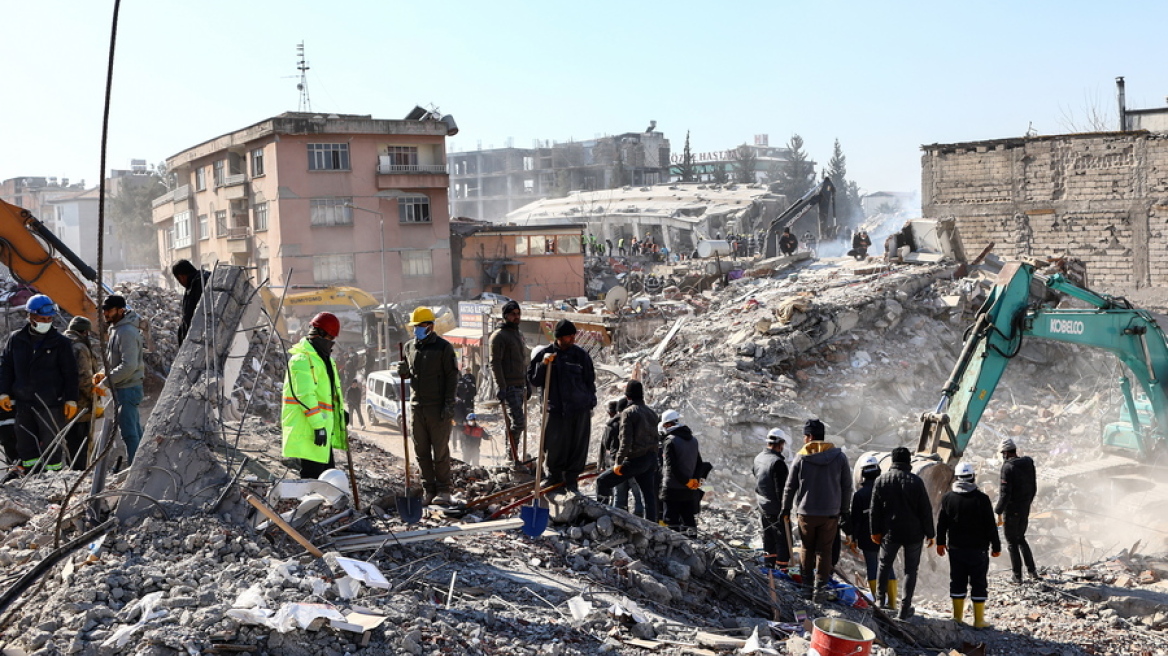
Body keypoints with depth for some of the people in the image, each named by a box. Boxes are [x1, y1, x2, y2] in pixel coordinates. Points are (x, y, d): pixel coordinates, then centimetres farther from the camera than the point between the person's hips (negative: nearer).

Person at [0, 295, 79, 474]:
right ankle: (26, 470, 23)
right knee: (25, 440, 11)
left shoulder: (60, 342, -2)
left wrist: (71, 399, -3)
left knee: (51, 441, 0)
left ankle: (54, 471, 9)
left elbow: (70, 373, 0)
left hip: (50, 402, -3)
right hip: (23, 401, 3)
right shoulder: (16, 339, 5)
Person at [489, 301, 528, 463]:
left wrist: (527, 384, 23)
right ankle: (512, 454, -4)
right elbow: (495, 363, -14)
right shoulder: (499, 336, -8)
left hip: (520, 386, 8)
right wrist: (500, 387, -20)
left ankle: (511, 453, 17)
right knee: (518, 421, -13)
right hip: (508, 387, -8)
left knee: (515, 422, 11)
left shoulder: (519, 334, 20)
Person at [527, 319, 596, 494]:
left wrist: (591, 403, 8)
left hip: (580, 409, 1)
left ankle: (571, 481, 15)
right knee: (554, 447, 1)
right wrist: (543, 365, -15)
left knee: (578, 446, 3)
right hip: (556, 409, -1)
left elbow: (590, 381, 12)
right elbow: (533, 380, 1)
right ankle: (554, 478, 23)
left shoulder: (581, 355, 4)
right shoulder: (544, 354, 1)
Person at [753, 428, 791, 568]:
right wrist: (784, 509, -17)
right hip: (775, 508, -8)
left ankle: (769, 562, 27)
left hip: (762, 505, 8)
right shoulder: (778, 462, -22)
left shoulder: (758, 458, 5)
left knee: (768, 535, 19)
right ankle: (782, 565, 3)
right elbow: (781, 489, -22)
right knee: (783, 537, 1)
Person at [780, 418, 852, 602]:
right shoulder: (839, 457, -2)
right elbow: (847, 487, 2)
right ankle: (820, 589, 3)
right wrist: (844, 510, 12)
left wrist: (786, 509, 12)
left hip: (806, 513, 0)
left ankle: (807, 587, 18)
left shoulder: (801, 458, -5)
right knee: (824, 551, 7)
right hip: (830, 513, 0)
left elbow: (790, 487, 0)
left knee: (807, 549, 14)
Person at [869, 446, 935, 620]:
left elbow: (875, 510, 1)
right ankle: (905, 609, 6)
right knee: (911, 569, 8)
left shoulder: (881, 480, -3)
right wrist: (929, 533, 2)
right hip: (914, 534, -1)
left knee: (884, 564, 20)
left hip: (890, 533, 2)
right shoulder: (915, 481, -10)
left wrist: (875, 531, 10)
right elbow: (926, 510, -7)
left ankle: (881, 600, 23)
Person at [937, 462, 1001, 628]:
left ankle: (957, 617, 19)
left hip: (955, 547, 4)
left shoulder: (948, 497, 0)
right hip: (977, 549, -4)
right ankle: (978, 620, 7)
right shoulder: (981, 499, -12)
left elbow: (942, 522, 8)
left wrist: (940, 542, 20)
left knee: (957, 581, 12)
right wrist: (996, 546, 1)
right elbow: (990, 526, -9)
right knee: (978, 583, 4)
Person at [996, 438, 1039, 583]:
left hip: (1011, 510, -7)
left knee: (1012, 542, 7)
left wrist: (998, 513, -18)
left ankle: (1017, 576, 13)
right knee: (1021, 539, 23)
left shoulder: (1008, 467, -20)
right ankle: (1032, 571, 18)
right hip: (1025, 509, 7)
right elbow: (1033, 487, 10)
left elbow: (1005, 493, -23)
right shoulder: (1028, 463, 2)